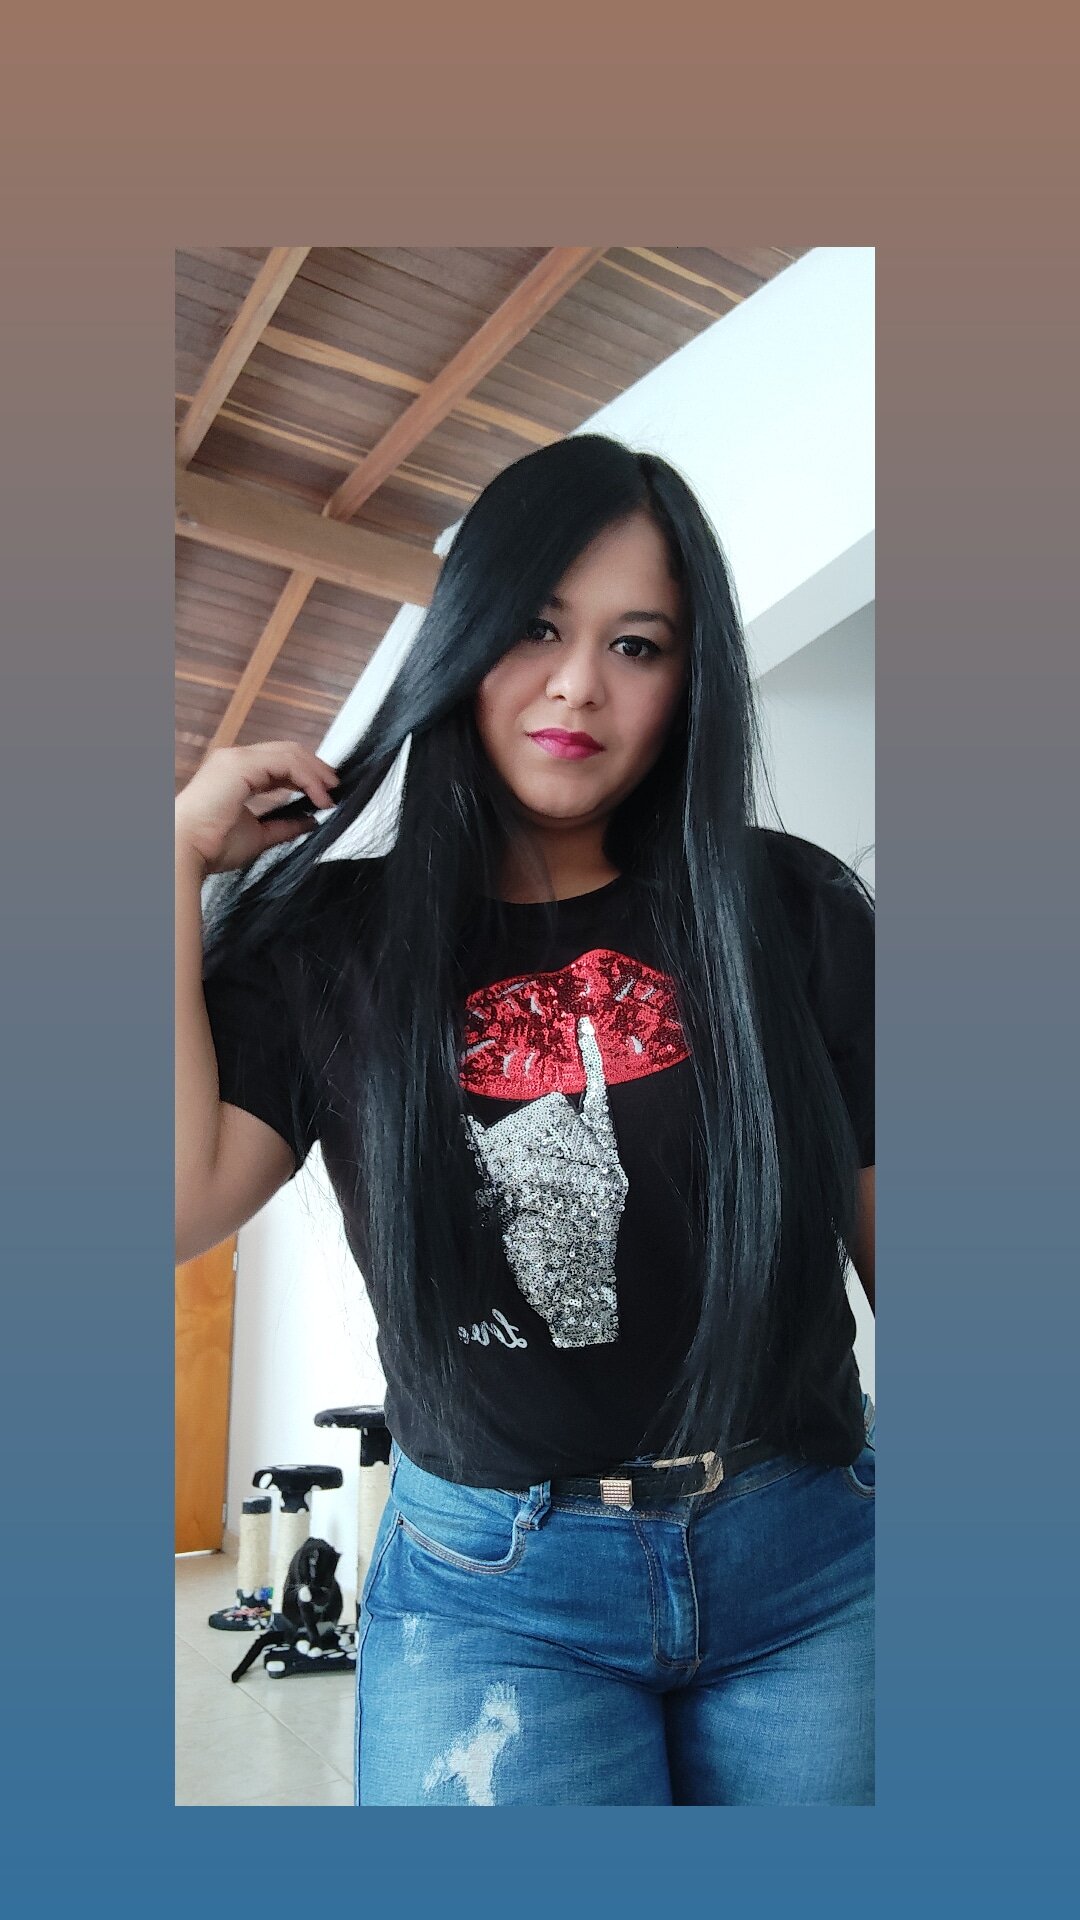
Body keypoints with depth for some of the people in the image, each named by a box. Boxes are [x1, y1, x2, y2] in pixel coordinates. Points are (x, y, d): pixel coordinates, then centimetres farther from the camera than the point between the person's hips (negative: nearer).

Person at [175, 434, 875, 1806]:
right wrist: (182, 855, -9)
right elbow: (175, 1204, -15)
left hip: (814, 1572, 2)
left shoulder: (795, 912, -2)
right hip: (490, 1592, -1)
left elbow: (888, 1238, 0)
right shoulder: (327, 938, -1)